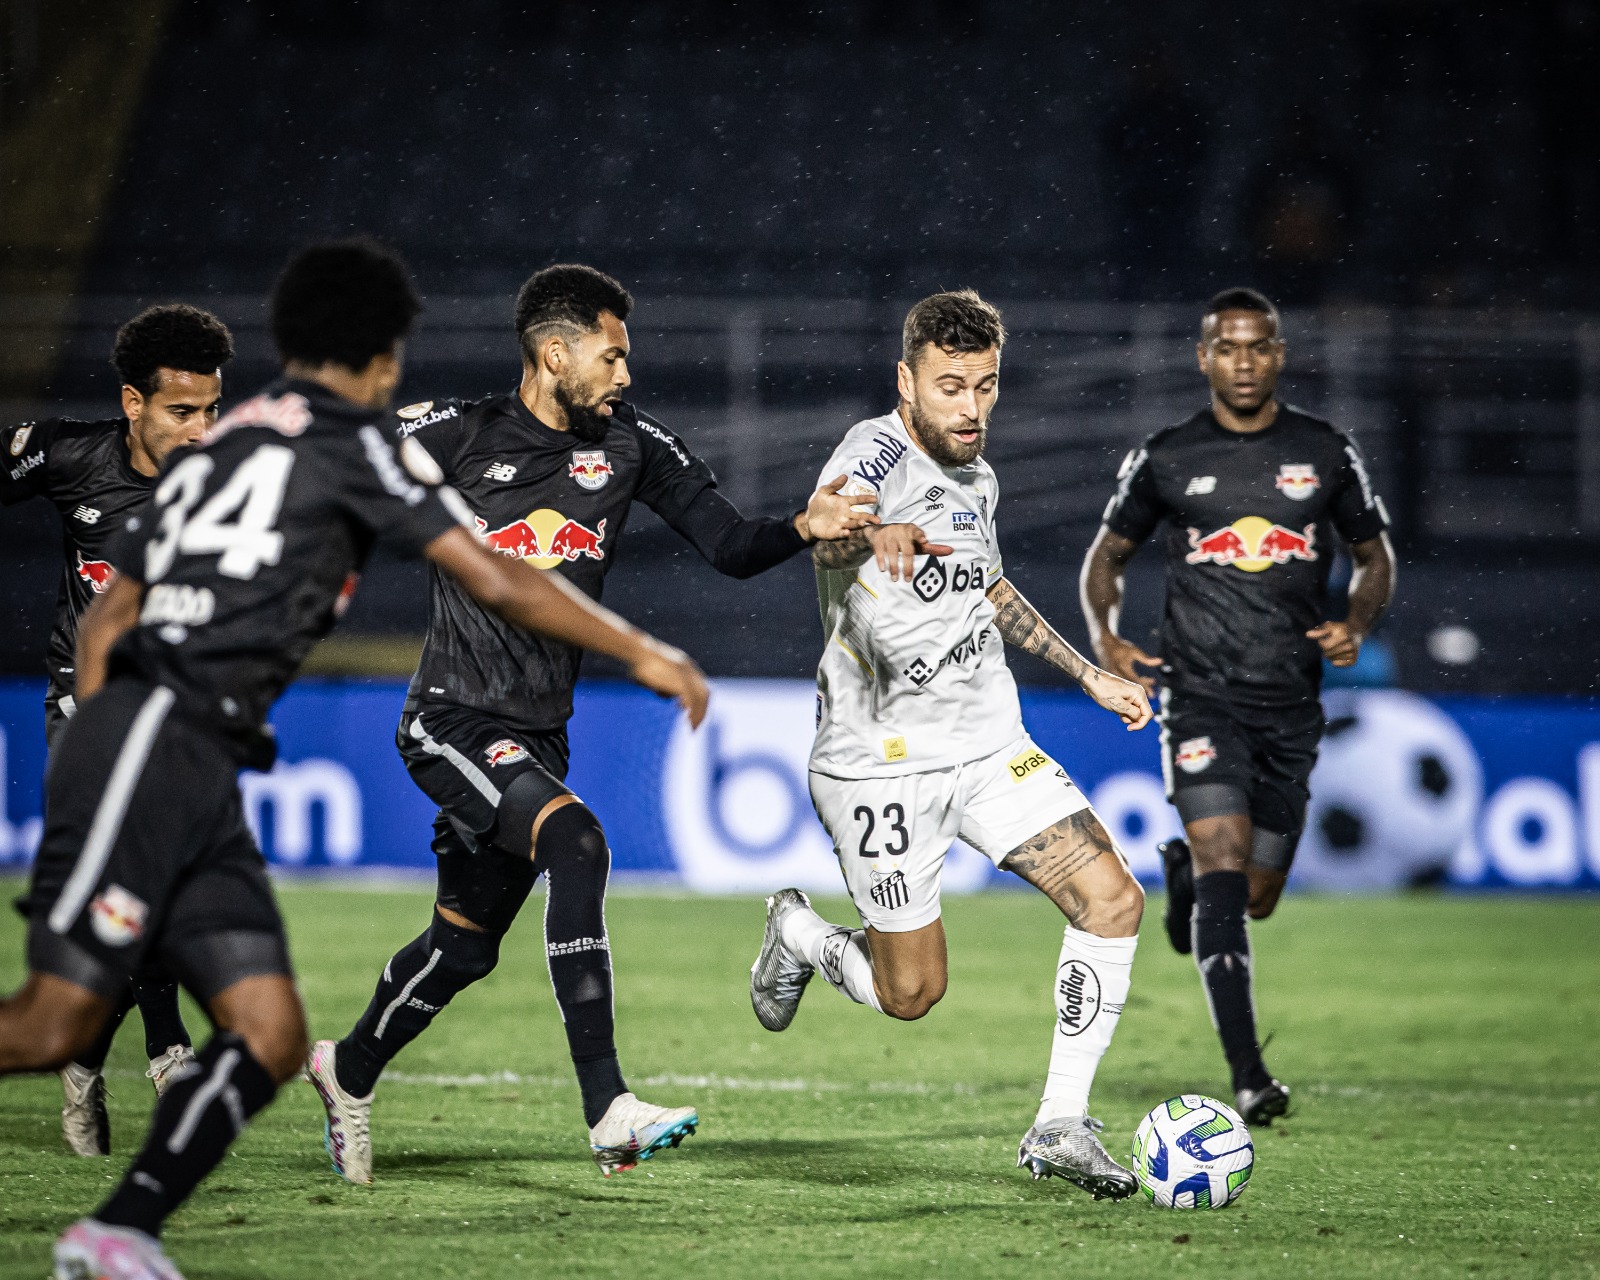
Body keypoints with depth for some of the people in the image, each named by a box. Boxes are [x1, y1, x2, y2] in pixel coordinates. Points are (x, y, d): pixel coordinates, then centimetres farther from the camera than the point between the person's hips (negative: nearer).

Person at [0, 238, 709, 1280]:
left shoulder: (218, 444, 24)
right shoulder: (351, 443, 1)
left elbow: (105, 620, 23)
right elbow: (498, 584, -1)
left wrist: (99, 786, 24)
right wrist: (642, 653, 8)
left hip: (199, 781, 9)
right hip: (158, 742, -9)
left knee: (271, 1037, 0)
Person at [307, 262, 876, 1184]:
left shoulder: (631, 445, 3)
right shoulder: (452, 436, -8)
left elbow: (731, 547, -2)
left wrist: (804, 528, -19)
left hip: (536, 741, 6)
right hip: (453, 722, -6)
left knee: (464, 945, 16)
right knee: (575, 842, -30)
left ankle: (350, 1071, 46)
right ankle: (609, 1113, -36)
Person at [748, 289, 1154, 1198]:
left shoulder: (977, 478, 9)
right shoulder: (878, 452, -15)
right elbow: (827, 532, -39)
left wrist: (1090, 675, 28)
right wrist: (876, 536, -62)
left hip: (991, 746, 7)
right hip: (883, 765, -7)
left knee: (1114, 899, -12)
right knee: (911, 995, 0)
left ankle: (1062, 1126, -3)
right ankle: (799, 934, 34)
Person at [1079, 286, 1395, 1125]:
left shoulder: (1326, 454, 5)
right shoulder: (1164, 459, 2)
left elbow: (1375, 559, 15)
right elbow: (1106, 558, 13)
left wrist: (1356, 625, -6)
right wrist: (1106, 639, -5)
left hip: (1290, 705, 3)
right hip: (1200, 699, -3)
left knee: (1256, 899, 11)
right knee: (1226, 876, -18)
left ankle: (1184, 870, 49)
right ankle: (1248, 1076, -20)